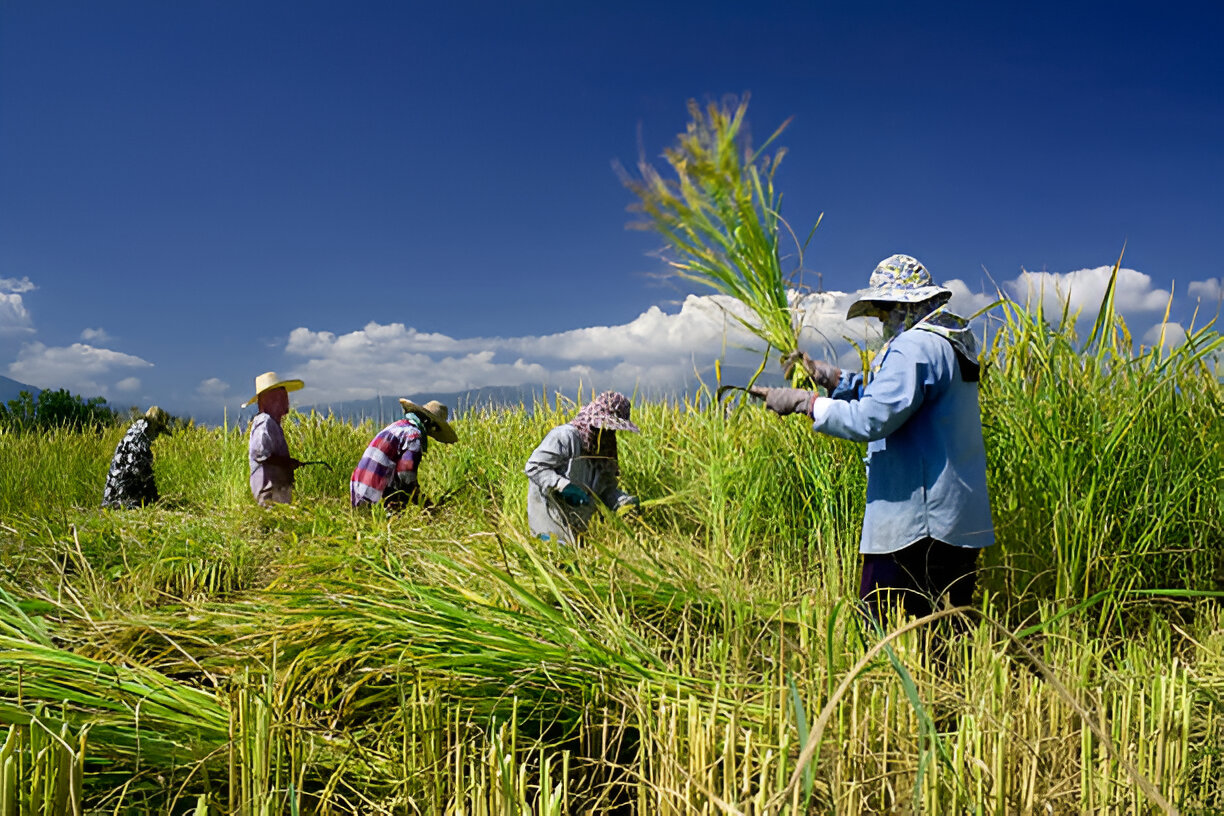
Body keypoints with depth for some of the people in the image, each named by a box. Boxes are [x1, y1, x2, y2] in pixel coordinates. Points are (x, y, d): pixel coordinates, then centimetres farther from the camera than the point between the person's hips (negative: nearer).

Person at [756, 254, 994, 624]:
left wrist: (803, 402, -15)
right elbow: (891, 397, 23)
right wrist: (829, 376, 15)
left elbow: (872, 419, -23)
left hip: (914, 520, -10)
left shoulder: (915, 347, -15)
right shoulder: (953, 343, 18)